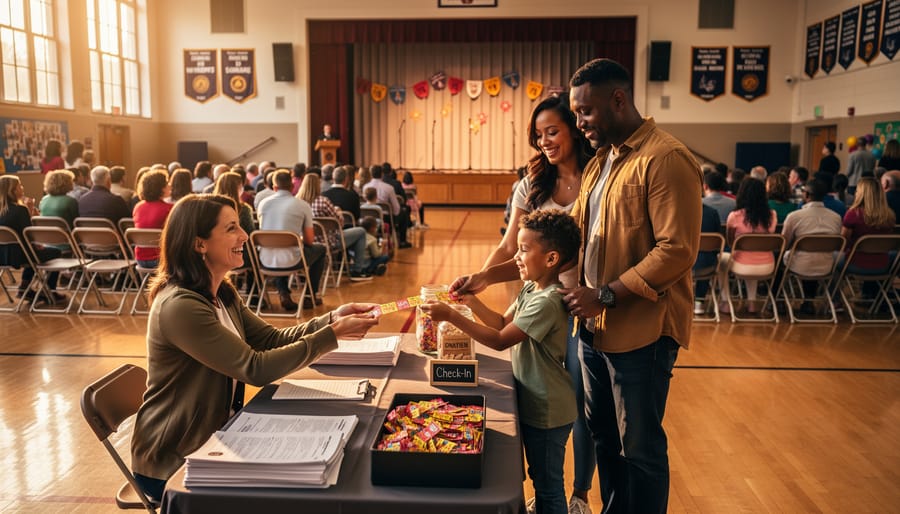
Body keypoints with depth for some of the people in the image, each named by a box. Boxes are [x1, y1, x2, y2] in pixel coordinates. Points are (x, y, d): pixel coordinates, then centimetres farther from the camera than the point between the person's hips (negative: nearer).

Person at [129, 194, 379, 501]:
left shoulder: (221, 293, 3)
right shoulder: (180, 306, -27)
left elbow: (271, 339, 1)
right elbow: (256, 368, -28)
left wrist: (331, 319, -14)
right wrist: (332, 335, -26)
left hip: (210, 438, 8)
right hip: (173, 463, -8)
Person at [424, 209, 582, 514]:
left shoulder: (547, 302, -28)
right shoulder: (531, 289, 3)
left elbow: (500, 340, -28)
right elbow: (503, 322, 10)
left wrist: (451, 316, -27)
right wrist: (470, 301, -3)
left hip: (547, 412, -9)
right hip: (533, 403, 9)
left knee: (548, 485, 9)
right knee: (539, 475, 26)